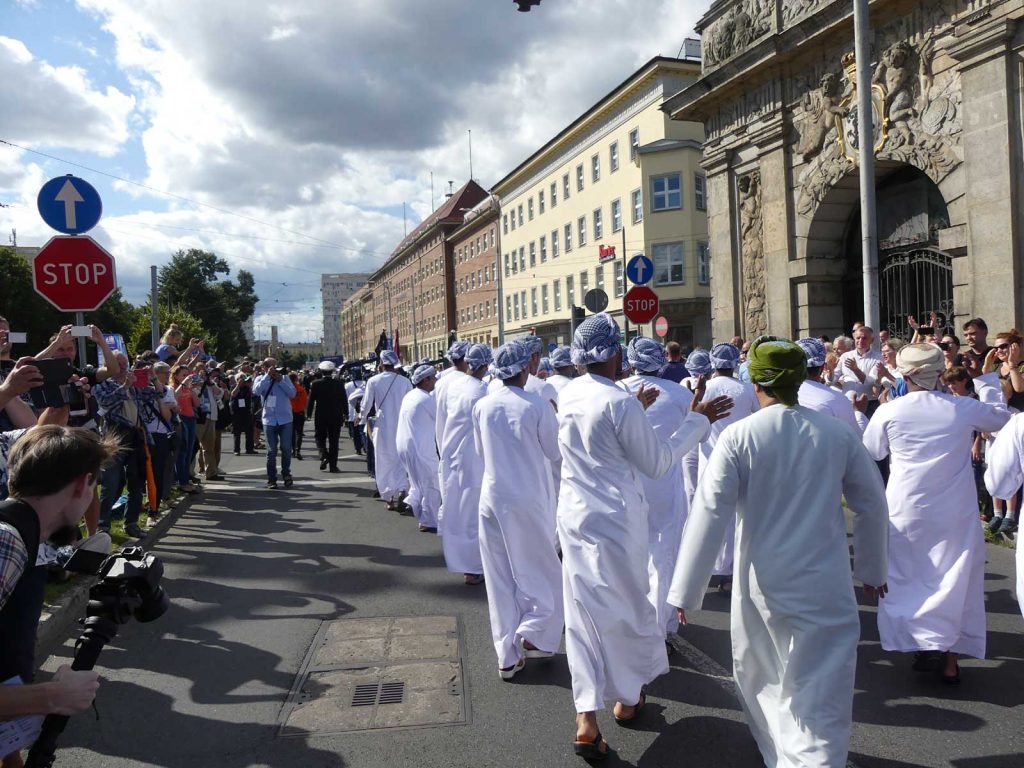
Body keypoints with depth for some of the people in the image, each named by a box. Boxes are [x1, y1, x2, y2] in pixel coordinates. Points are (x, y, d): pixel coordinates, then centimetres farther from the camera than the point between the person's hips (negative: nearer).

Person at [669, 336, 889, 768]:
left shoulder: (738, 437, -13)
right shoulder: (838, 434, -5)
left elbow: (709, 515, -16)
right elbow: (872, 505, 5)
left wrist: (686, 592, -9)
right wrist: (871, 569, 21)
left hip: (762, 585, 0)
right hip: (826, 586, 1)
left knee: (762, 676, 22)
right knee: (822, 688, 8)